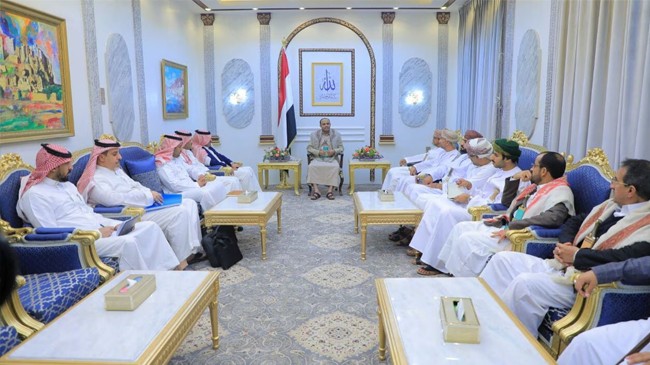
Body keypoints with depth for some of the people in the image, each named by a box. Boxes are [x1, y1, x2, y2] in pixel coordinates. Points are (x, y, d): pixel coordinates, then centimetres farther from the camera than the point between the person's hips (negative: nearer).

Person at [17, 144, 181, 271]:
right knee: (128, 242, -32)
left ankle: (170, 270, -9)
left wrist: (115, 224, 4)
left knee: (150, 227, -6)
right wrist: (96, 233, -16)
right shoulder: (34, 195, -8)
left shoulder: (67, 185, 20)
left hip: (102, 229, 9)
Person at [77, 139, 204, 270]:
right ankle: (181, 261, -18)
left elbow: (136, 186, 23)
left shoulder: (117, 171, 20)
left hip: (145, 207, 10)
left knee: (189, 203, -4)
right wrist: (148, 195, -22)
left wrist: (152, 194, 2)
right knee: (180, 213, -26)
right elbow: (114, 198, -25)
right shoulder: (95, 180, -9)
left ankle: (194, 249, -7)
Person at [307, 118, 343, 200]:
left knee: (335, 167, -34)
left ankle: (330, 190, -32)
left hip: (332, 158, 0)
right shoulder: (314, 134, 10)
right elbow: (309, 148, 7)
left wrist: (334, 151, -13)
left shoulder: (336, 134, 10)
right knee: (312, 167, -32)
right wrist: (318, 152, -12)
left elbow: (341, 148, 9)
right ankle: (316, 190, -30)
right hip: (318, 158, 1)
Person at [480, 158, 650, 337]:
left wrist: (576, 255, -18)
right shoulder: (611, 205, 13)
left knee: (524, 283, -30)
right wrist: (564, 244, 1)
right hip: (560, 266, 9)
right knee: (503, 259, -1)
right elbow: (574, 222, 22)